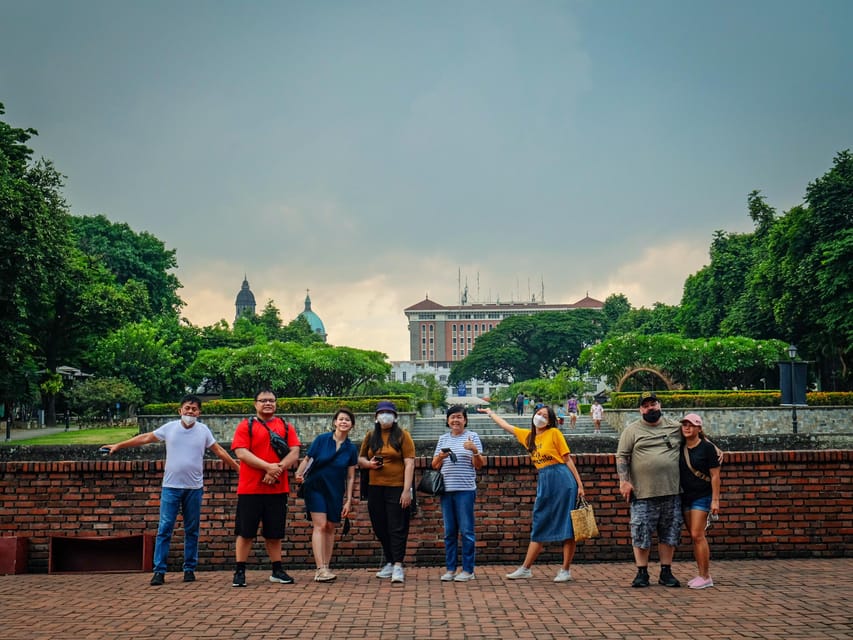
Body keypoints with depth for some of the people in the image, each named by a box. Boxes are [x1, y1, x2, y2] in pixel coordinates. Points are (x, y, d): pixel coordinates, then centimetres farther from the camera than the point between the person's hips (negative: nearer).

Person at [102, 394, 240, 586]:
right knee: (164, 529, -3)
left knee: (192, 530, 7)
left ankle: (190, 569, 16)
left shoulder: (203, 430, 2)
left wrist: (238, 467, 6)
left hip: (194, 488, 1)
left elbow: (219, 451, 7)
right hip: (171, 486, -1)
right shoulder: (170, 427, 1)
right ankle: (159, 570, 1)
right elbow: (145, 438, 8)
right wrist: (118, 445, 9)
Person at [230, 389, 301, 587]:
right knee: (245, 532, 1)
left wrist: (278, 469, -16)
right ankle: (239, 572, 9)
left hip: (278, 489, 3)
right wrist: (268, 466, -19)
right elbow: (241, 453, -11)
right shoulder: (246, 426, 1)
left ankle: (277, 571, 19)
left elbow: (294, 453, 1)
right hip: (250, 489, -3)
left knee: (274, 533, 10)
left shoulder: (286, 427, 10)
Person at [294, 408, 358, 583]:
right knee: (320, 525, -13)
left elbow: (350, 477, 4)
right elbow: (307, 459, -4)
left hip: (335, 492, 3)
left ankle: (325, 569, 14)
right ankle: (320, 569, -16)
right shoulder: (322, 439, -5)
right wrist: (299, 474, -23)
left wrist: (348, 500, 1)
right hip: (316, 488, -3)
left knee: (330, 528, 6)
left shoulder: (351, 448, 1)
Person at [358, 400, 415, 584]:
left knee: (397, 528, -5)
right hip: (375, 488, 5)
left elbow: (409, 464, -6)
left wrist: (407, 490, -14)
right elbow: (360, 460, 20)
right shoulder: (370, 436, 12)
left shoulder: (402, 436, -1)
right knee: (380, 528, 10)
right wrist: (368, 463, -4)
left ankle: (397, 566, -4)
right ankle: (389, 562, 23)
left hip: (397, 488, -4)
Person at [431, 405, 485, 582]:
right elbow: (434, 465, 15)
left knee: (466, 531, -1)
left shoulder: (472, 437, 2)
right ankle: (450, 569, 15)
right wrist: (440, 457, -6)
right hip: (446, 490, 4)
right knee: (449, 531, 9)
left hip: (465, 490, -4)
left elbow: (479, 465, -1)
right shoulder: (443, 439, 13)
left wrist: (475, 451, -20)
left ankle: (468, 570, 6)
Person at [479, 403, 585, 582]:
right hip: (544, 482, 6)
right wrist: (490, 412, 38)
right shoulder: (527, 435, 13)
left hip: (562, 478, -6)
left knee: (567, 525, 0)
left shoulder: (554, 433, -2)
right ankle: (525, 569, 14)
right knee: (540, 526, 10)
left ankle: (566, 570, 6)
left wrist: (579, 484, -5)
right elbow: (506, 426, 28)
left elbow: (568, 460, -2)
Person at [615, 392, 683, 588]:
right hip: (643, 492, -2)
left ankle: (666, 572, 18)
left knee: (669, 533, 7)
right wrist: (624, 481, -10)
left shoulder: (676, 427, 11)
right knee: (641, 533, -1)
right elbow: (622, 456, -1)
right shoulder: (632, 430, 3)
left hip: (671, 491, 3)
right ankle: (642, 572, 11)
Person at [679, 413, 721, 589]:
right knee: (694, 537, 9)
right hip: (685, 497, 6)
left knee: (697, 535, -11)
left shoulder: (707, 448, -8)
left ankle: (706, 577, -4)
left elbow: (715, 476, -9)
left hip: (702, 497, -6)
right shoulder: (681, 448, 8)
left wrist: (715, 500, -13)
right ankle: (702, 575, 16)